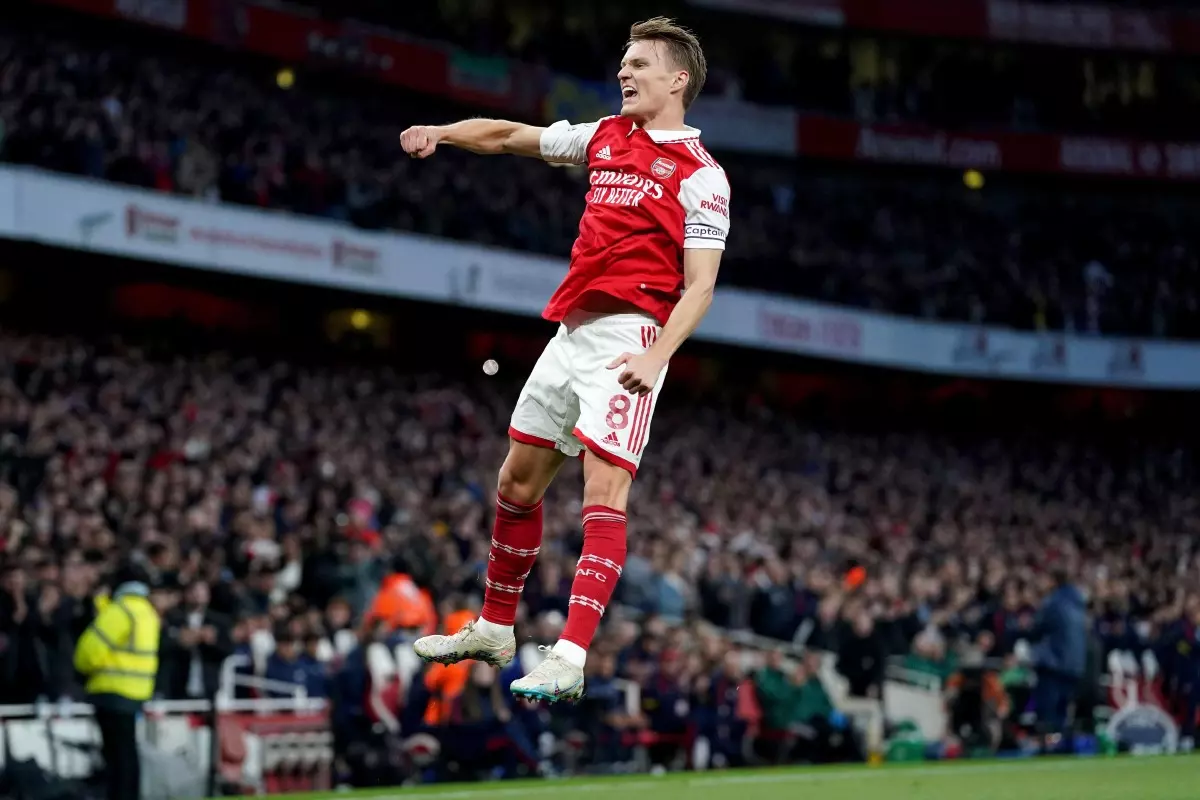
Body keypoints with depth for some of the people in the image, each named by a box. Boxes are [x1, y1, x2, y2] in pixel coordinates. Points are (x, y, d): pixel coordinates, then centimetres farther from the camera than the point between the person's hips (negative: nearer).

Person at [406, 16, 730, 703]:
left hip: (629, 337, -8)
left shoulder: (701, 176, -5)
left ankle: (570, 660, -24)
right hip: (572, 331, 8)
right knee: (518, 480, 15)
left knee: (604, 491, -17)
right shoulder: (605, 137, 15)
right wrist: (443, 132, 5)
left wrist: (656, 356, -25)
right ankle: (495, 631, 30)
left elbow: (699, 288, -11)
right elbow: (511, 136, 22)